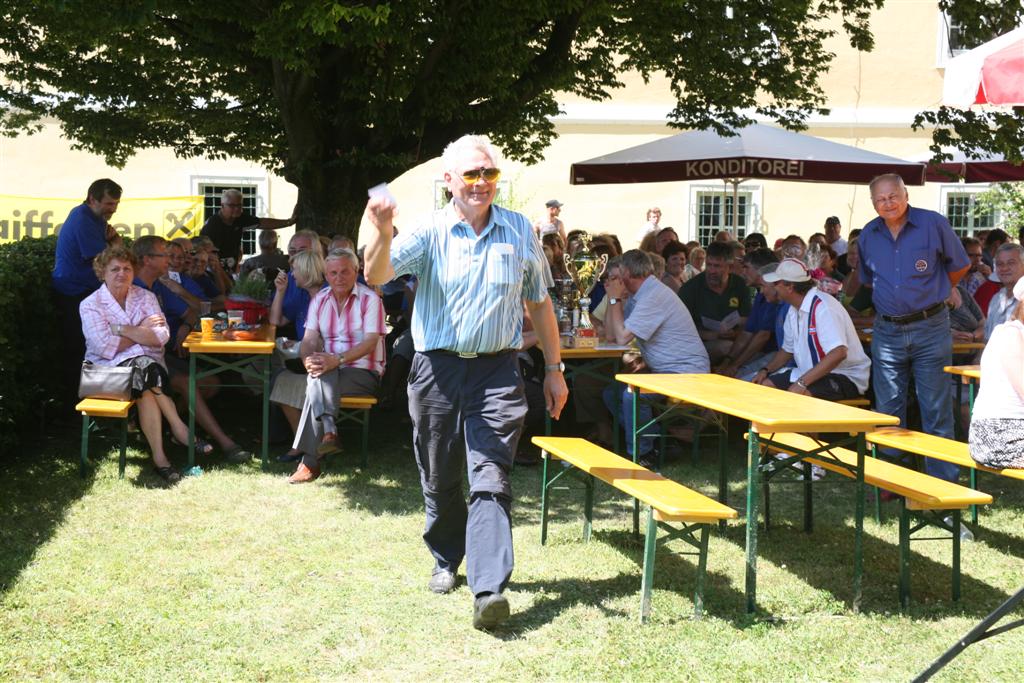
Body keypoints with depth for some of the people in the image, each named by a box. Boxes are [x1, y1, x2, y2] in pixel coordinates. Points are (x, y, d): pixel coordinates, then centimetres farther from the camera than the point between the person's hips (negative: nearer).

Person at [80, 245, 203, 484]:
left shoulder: (146, 297, 12)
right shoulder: (90, 305, 4)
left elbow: (161, 337, -3)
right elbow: (106, 347, -11)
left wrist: (122, 330, -9)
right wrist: (142, 331, -4)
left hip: (150, 363, 2)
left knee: (146, 390, -33)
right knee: (145, 368, -34)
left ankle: (159, 457, -33)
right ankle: (178, 429, -26)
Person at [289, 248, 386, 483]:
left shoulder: (370, 299, -5)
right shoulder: (319, 299, 12)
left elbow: (371, 342, -16)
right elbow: (309, 339, 4)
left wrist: (338, 360, -30)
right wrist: (309, 360, -21)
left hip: (364, 372, -4)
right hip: (330, 369, 4)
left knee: (319, 381, -32)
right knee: (319, 378, -33)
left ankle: (309, 461, -36)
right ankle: (329, 432, -45)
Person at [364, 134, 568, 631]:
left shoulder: (520, 232, 4)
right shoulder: (430, 231, -3)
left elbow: (539, 306, 13)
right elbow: (377, 276, -17)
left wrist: (554, 370, 13)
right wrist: (383, 234, -37)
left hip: (496, 371, 0)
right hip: (437, 368, 0)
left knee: (491, 479, -10)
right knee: (440, 479, 12)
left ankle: (489, 588, -15)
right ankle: (446, 561, 34)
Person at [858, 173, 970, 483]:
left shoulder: (933, 224, -6)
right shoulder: (868, 236, 6)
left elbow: (960, 265, 6)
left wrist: (931, 295, 9)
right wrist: (892, 297, 12)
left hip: (930, 329, -4)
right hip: (886, 331, 4)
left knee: (936, 409, -1)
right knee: (888, 410, 7)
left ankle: (944, 481, 7)